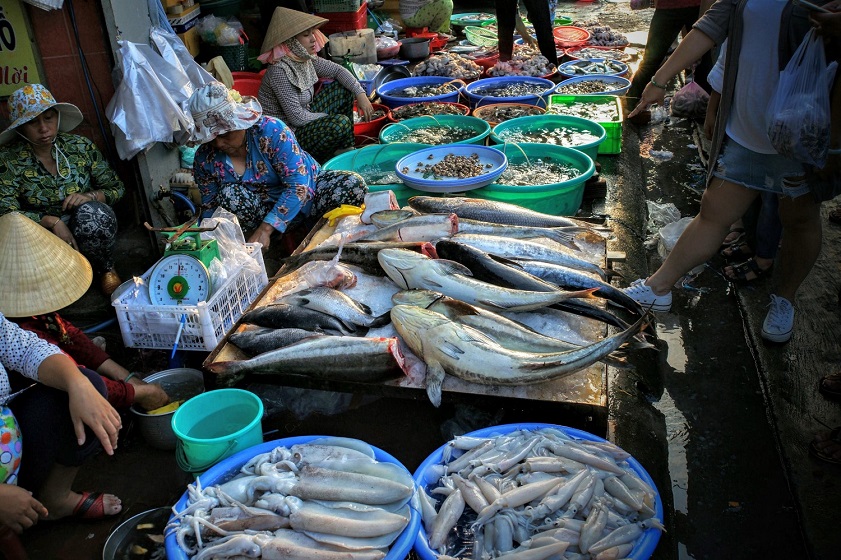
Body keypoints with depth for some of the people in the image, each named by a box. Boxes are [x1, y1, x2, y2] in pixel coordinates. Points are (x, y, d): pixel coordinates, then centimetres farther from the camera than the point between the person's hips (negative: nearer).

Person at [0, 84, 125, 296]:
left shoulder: (80, 147, -4)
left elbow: (116, 187, 1)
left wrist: (90, 196, -21)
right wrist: (52, 222, -29)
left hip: (85, 228, 0)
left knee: (91, 212, -34)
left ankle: (106, 269, -7)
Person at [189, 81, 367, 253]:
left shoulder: (271, 130, -25)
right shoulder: (205, 159, -11)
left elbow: (298, 184, -30)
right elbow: (209, 208, 2)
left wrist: (265, 228, -36)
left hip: (306, 192, -2)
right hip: (266, 209, 2)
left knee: (355, 185, -28)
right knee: (229, 195, -31)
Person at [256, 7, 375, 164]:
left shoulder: (306, 59, -2)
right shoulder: (279, 70, -26)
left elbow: (338, 70, 10)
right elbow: (297, 117, -26)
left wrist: (361, 94, -4)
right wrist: (330, 117, -12)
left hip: (304, 120, 9)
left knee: (343, 88, 7)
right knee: (341, 123, -27)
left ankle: (346, 149, 10)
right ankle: (312, 161, -3)